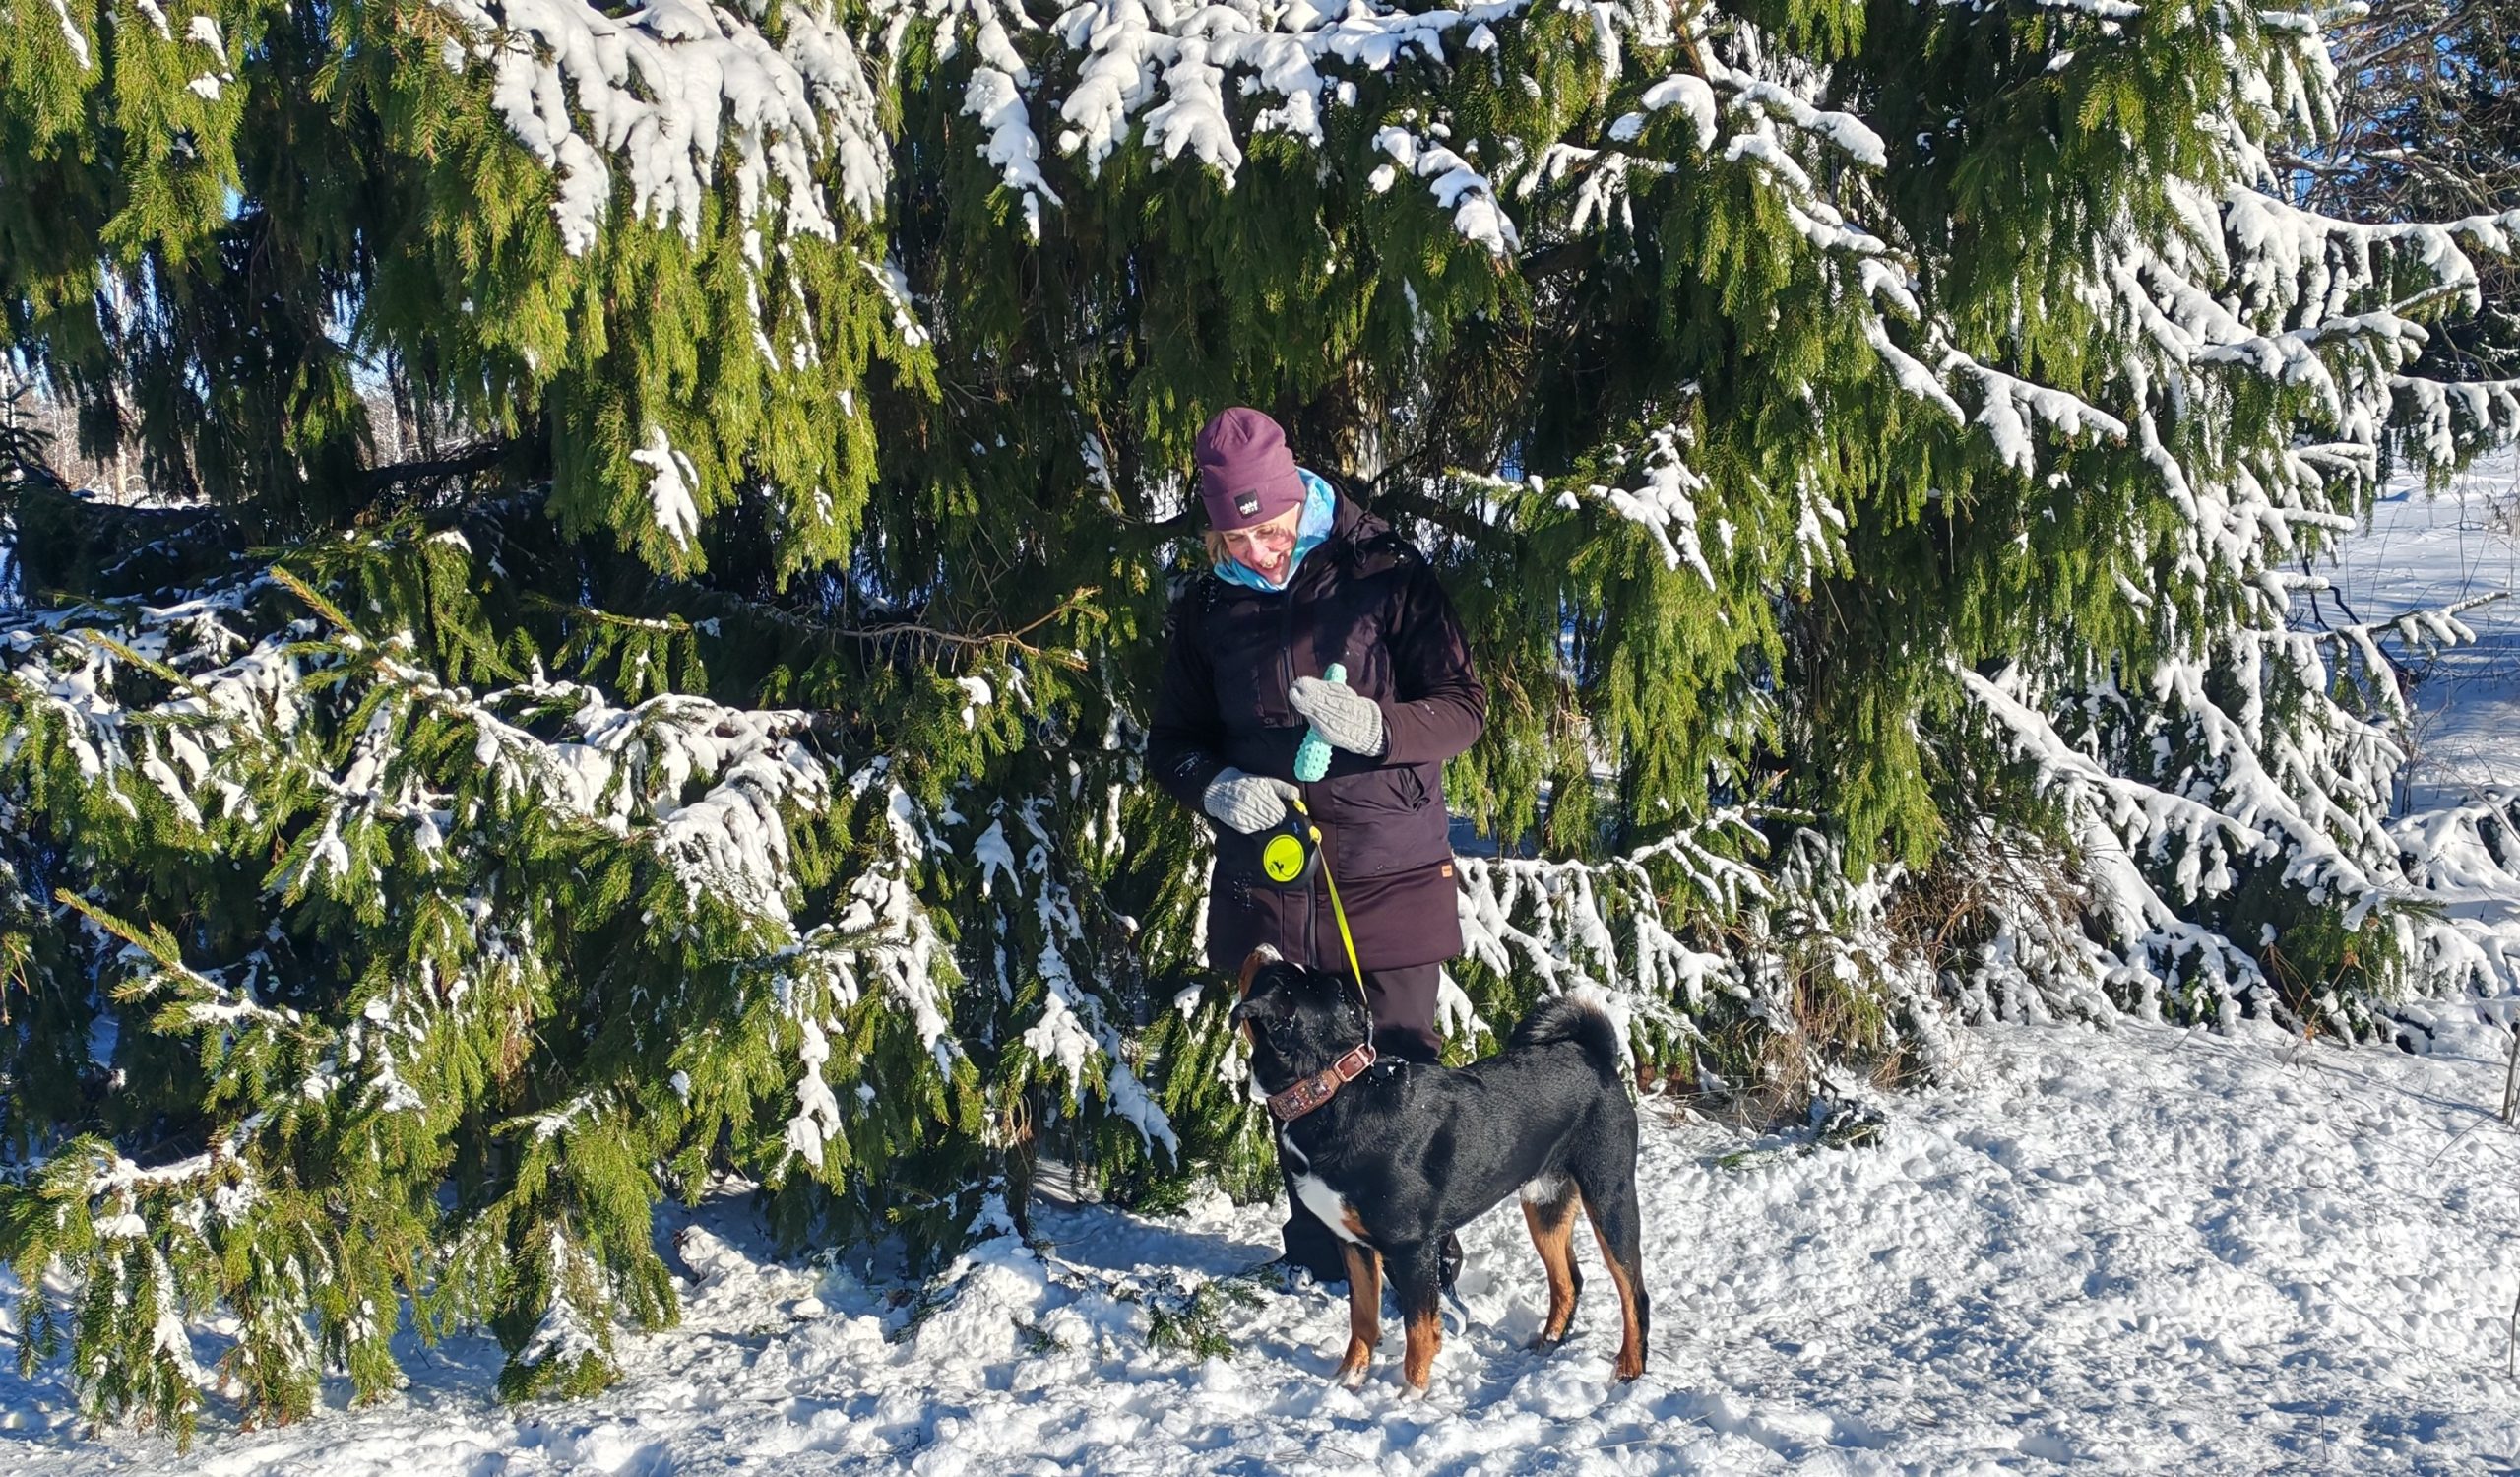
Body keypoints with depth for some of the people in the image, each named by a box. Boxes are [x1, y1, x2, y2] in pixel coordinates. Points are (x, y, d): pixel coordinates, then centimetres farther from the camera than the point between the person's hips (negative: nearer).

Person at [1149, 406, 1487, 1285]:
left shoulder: (1386, 576, -5)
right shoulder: (1205, 609, 6)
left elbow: (1465, 707, -7)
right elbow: (1172, 742, 13)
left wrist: (1374, 726, -27)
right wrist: (1217, 785, -10)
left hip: (1389, 873, -3)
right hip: (1267, 877, 3)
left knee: (1403, 1066, -1)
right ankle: (1320, 1252, 24)